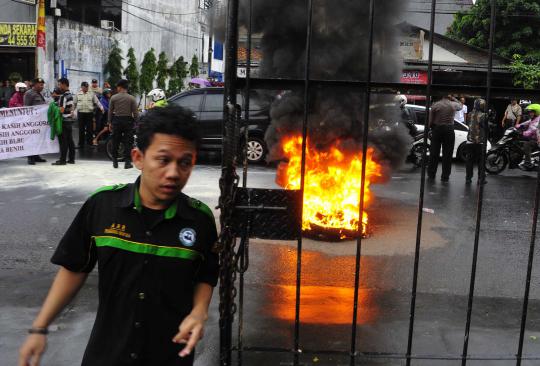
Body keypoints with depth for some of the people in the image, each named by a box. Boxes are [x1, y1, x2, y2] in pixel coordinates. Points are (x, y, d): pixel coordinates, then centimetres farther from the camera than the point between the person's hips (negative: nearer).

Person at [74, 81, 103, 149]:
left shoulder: (92, 94, 6)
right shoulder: (78, 94, 8)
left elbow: (97, 102, 5)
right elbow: (74, 103, 14)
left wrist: (101, 108, -9)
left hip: (89, 113, 0)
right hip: (81, 113, 0)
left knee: (90, 129, 1)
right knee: (81, 130, 5)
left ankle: (89, 143, 12)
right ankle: (81, 144, 14)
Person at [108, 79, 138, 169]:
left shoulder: (113, 97, -3)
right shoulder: (131, 98, -5)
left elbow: (110, 111, 1)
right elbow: (135, 112, -6)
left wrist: (110, 123, 10)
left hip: (116, 120, 1)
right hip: (128, 120, -1)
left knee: (115, 142, 10)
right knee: (127, 142, 2)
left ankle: (115, 162, 15)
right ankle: (127, 162, -1)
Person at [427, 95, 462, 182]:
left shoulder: (435, 105, -3)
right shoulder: (453, 105, -1)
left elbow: (430, 121, -3)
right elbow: (461, 105, 25)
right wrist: (453, 98, 17)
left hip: (437, 129, 0)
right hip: (449, 130, 0)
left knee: (434, 153, 7)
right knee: (447, 154, 4)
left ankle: (431, 175, 11)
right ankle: (445, 176, 5)